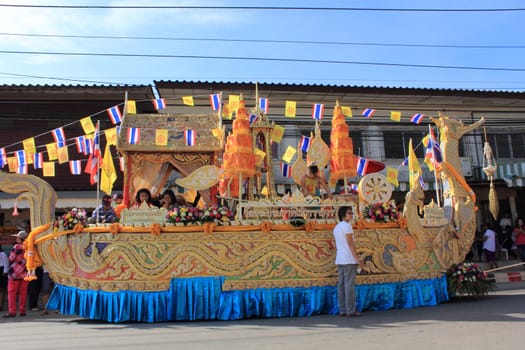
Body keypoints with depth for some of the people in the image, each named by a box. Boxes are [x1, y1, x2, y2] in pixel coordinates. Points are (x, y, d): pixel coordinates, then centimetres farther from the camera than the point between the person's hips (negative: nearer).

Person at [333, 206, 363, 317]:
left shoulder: (336, 227, 15)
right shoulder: (347, 226, -12)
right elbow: (350, 244, -17)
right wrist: (357, 259, -16)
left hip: (339, 260, 9)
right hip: (349, 259, -8)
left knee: (341, 285, 6)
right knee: (350, 285, -6)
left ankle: (343, 310, 8)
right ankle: (351, 310, -4)